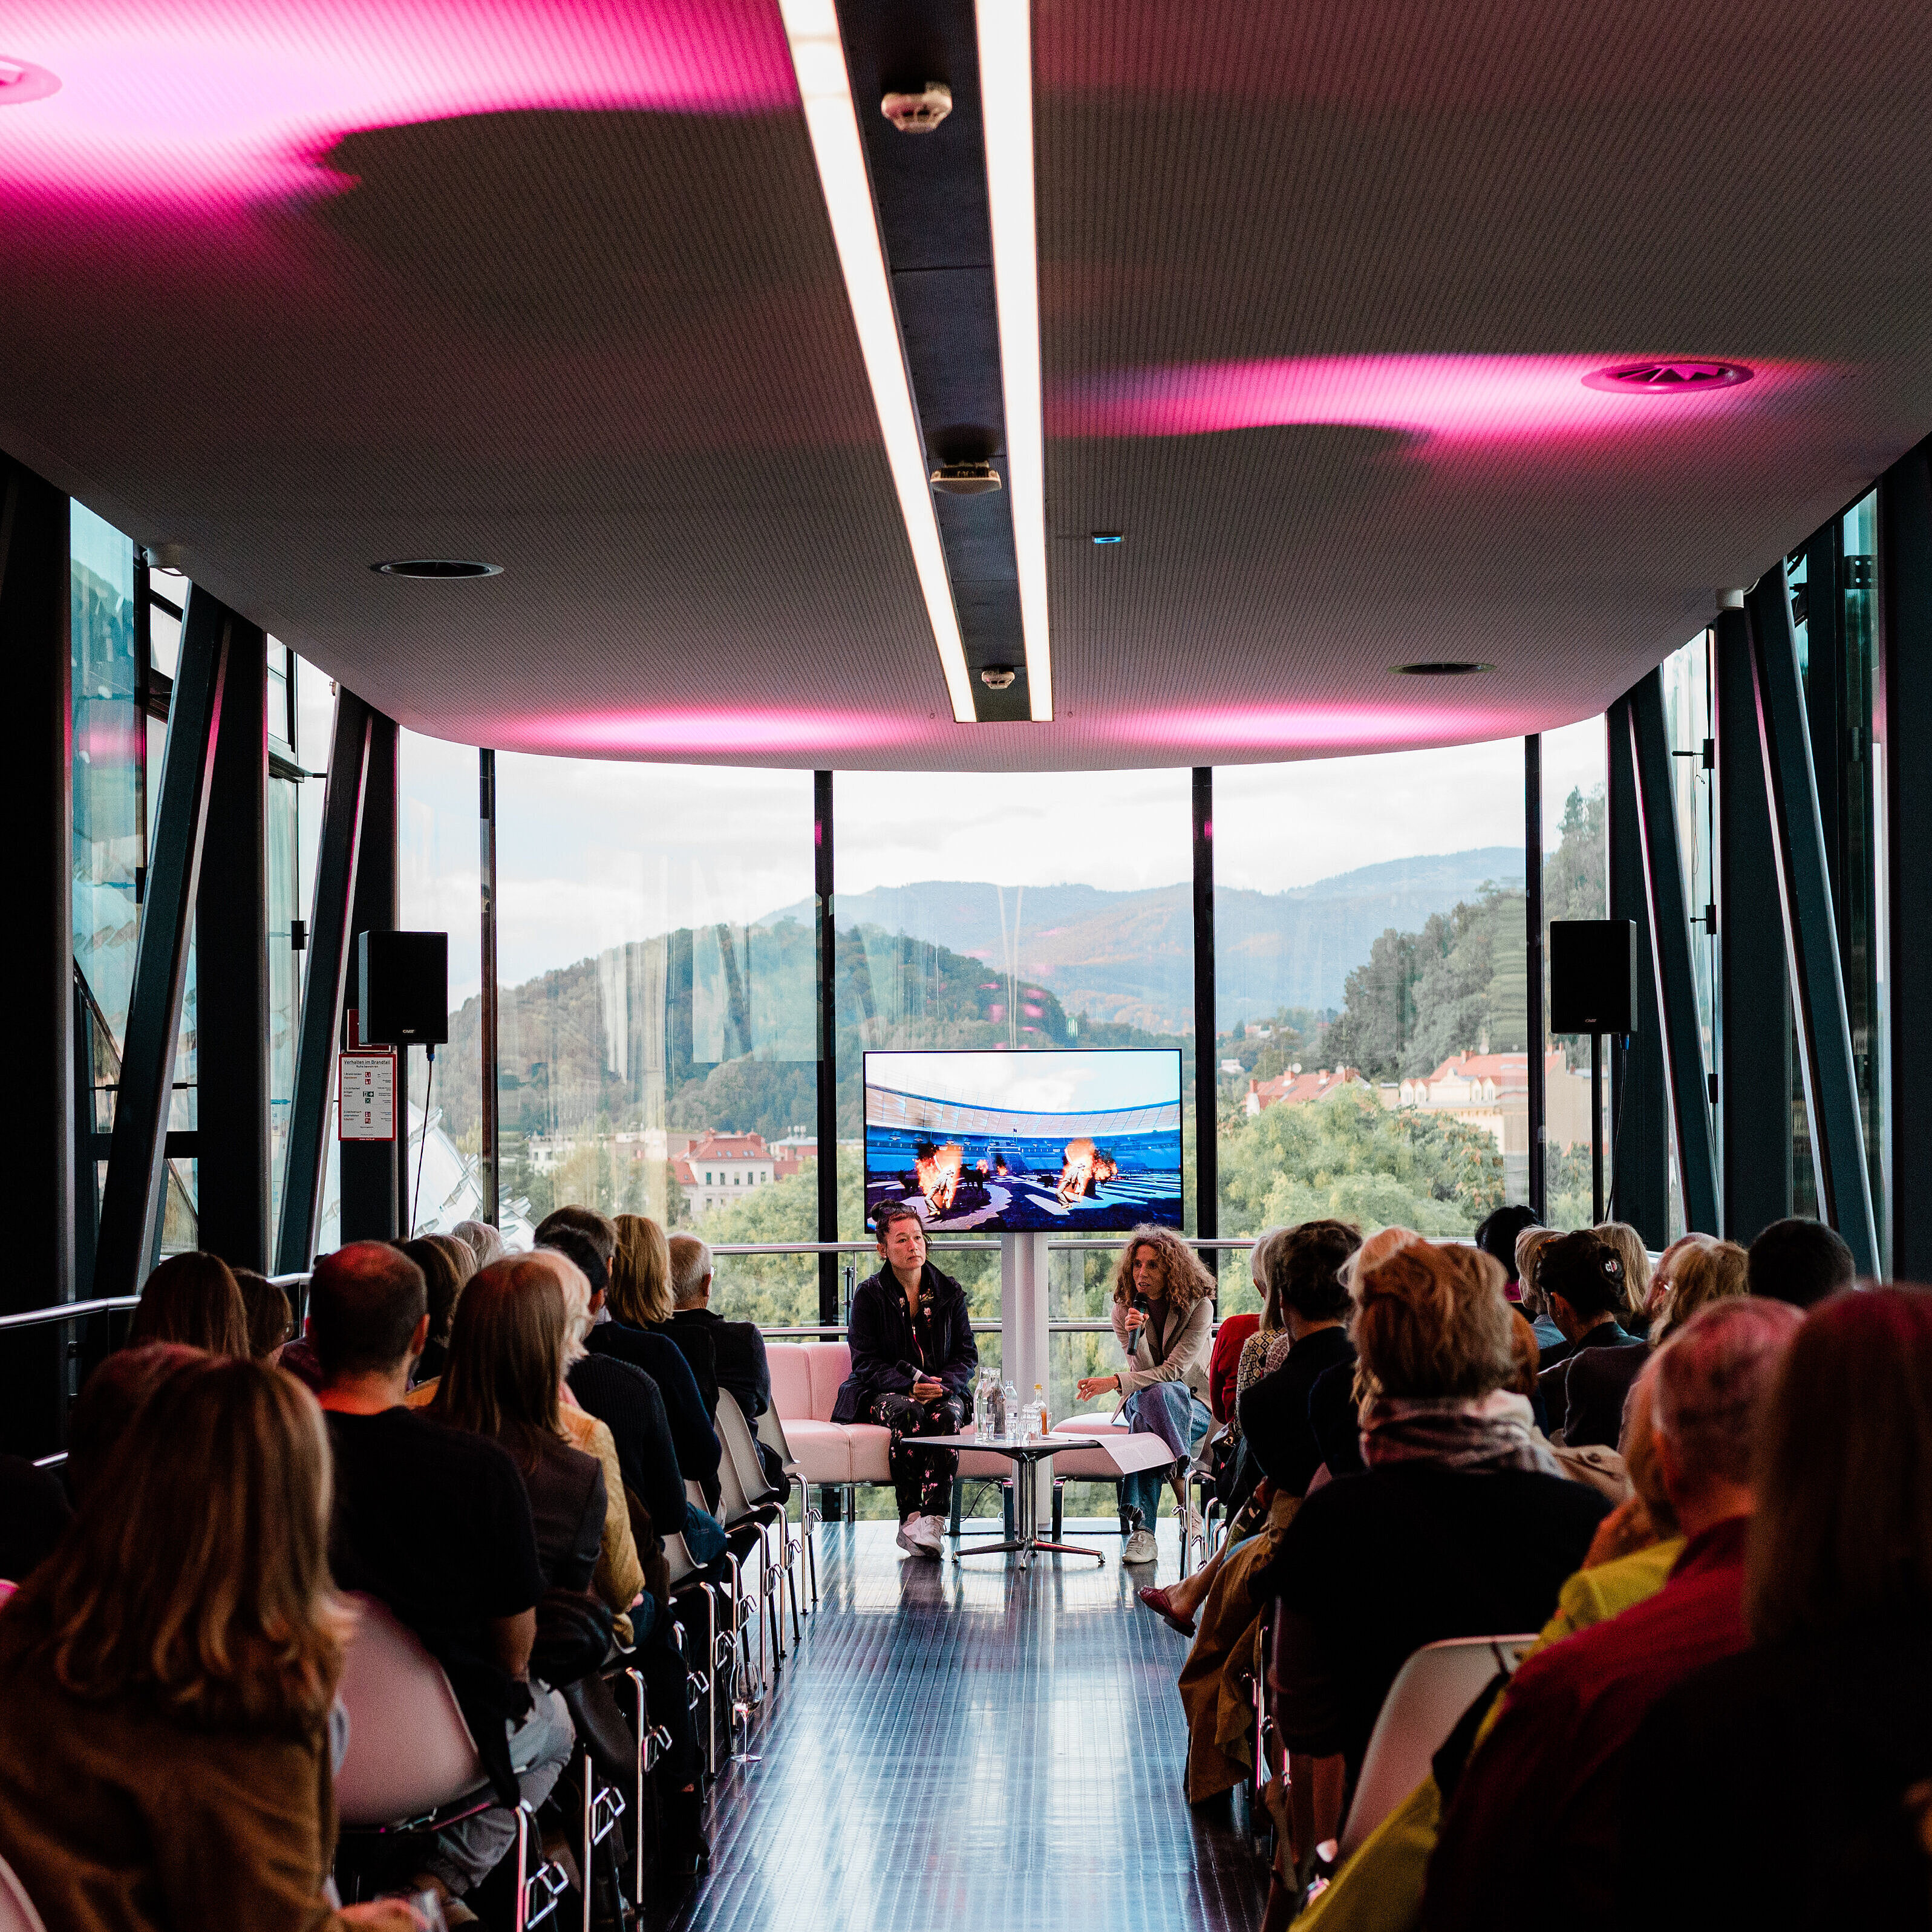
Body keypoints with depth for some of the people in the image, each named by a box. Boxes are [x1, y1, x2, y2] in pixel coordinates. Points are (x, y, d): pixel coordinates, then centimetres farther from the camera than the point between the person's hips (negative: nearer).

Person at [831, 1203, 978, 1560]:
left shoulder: (949, 1292, 8)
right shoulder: (869, 1294, 0)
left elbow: (967, 1355, 8)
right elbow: (866, 1362, -5)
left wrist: (944, 1384, -13)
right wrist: (909, 1385, -20)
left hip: (943, 1389, 2)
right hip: (882, 1392, -2)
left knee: (946, 1416, -33)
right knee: (907, 1413, -37)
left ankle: (932, 1518, -41)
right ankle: (909, 1518, -36)